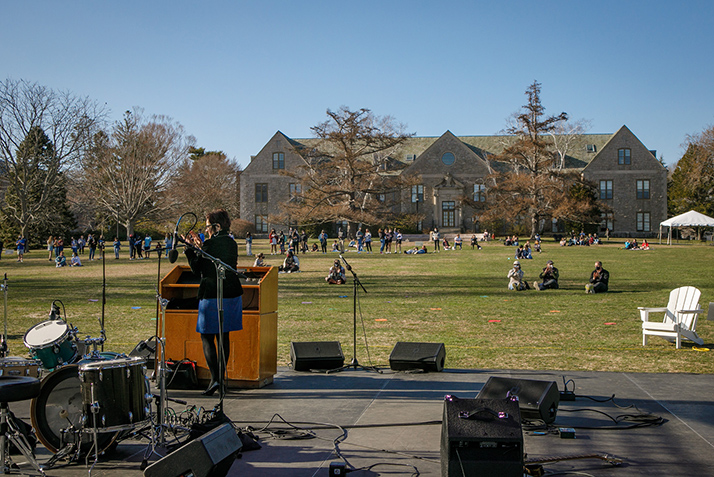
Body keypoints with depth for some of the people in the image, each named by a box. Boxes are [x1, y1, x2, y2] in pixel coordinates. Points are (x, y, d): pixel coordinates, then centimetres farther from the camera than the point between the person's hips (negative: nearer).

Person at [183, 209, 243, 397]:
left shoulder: (209, 244, -14)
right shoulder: (232, 243, 9)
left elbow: (197, 269, -7)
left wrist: (190, 248, 3)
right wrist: (199, 247, 19)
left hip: (212, 295, -7)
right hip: (232, 294, 7)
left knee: (207, 337, 0)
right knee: (224, 337, 13)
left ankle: (214, 378, -10)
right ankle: (221, 377, 18)